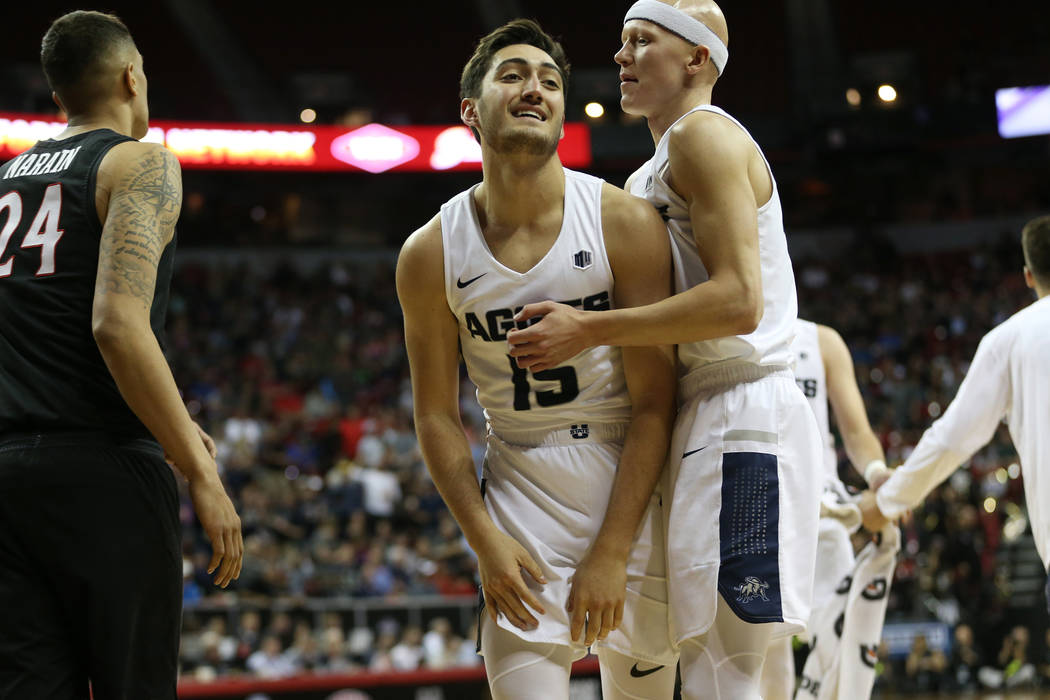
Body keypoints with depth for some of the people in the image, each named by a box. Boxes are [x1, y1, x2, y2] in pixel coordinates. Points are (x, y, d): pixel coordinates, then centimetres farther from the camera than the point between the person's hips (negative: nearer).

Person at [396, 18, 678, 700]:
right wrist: (486, 542, -10)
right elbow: (438, 415, 1)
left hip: (634, 488, 0)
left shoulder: (626, 223, -11)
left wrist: (611, 552, -15)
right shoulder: (431, 254, -6)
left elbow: (654, 402, -11)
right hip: (519, 491, 0)